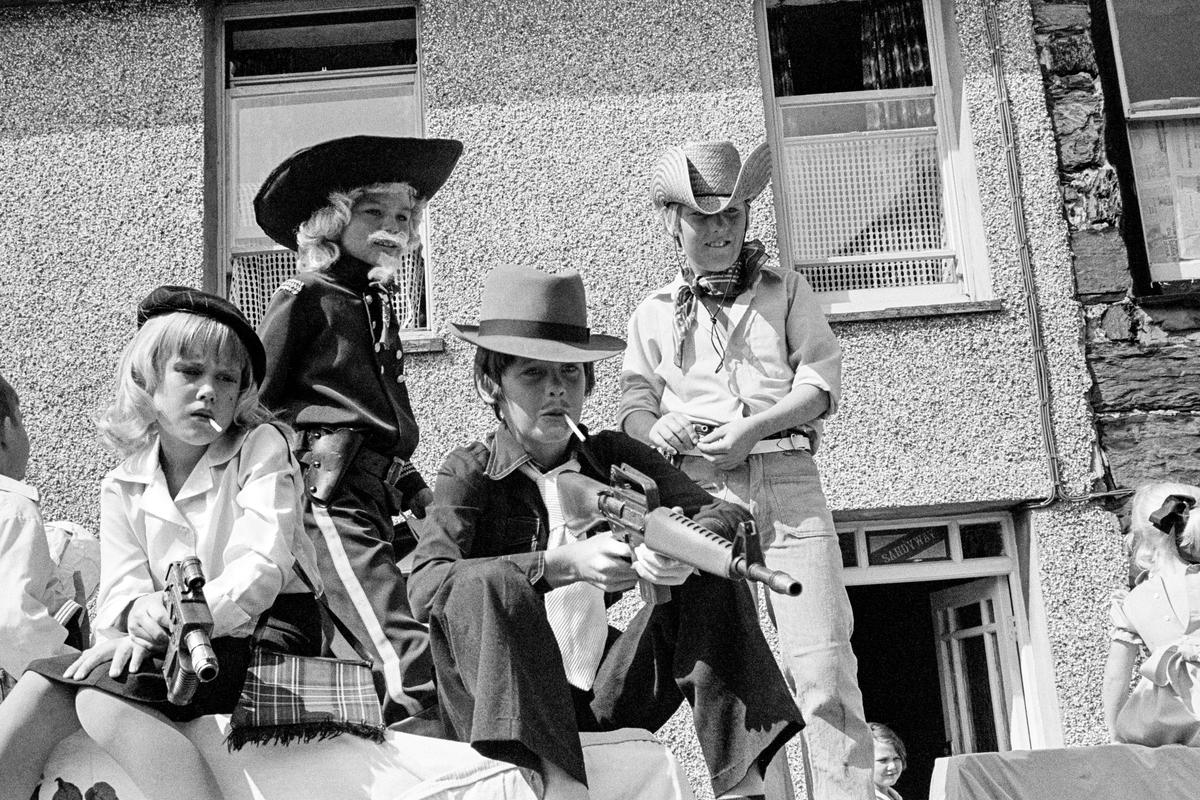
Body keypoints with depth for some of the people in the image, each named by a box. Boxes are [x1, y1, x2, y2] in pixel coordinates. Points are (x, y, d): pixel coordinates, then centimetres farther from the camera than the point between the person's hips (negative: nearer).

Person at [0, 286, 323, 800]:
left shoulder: (261, 448, -1)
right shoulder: (123, 489, 12)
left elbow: (263, 566, -13)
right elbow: (121, 590, 0)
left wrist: (176, 618, -27)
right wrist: (137, 615, -26)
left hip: (267, 631, -4)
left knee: (106, 697, -28)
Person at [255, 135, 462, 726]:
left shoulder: (377, 306, 23)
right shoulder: (305, 299, 0)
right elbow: (255, 404, -2)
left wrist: (419, 492, 22)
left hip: (375, 498, 8)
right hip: (328, 495, -8)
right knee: (409, 652, -19)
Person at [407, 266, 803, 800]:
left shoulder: (613, 456, 8)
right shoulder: (469, 474, -3)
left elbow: (729, 515, 0)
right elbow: (423, 586, -21)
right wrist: (566, 564, -30)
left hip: (606, 696, 4)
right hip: (509, 706, -4)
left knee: (711, 576, -9)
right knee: (488, 587, -29)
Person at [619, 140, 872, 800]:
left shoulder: (785, 289, 14)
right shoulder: (654, 313, 18)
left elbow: (820, 381, 5)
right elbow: (634, 403, 14)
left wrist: (753, 428, -11)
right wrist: (654, 428, -10)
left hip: (787, 481, -1)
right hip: (698, 492, 2)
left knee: (822, 661, -10)